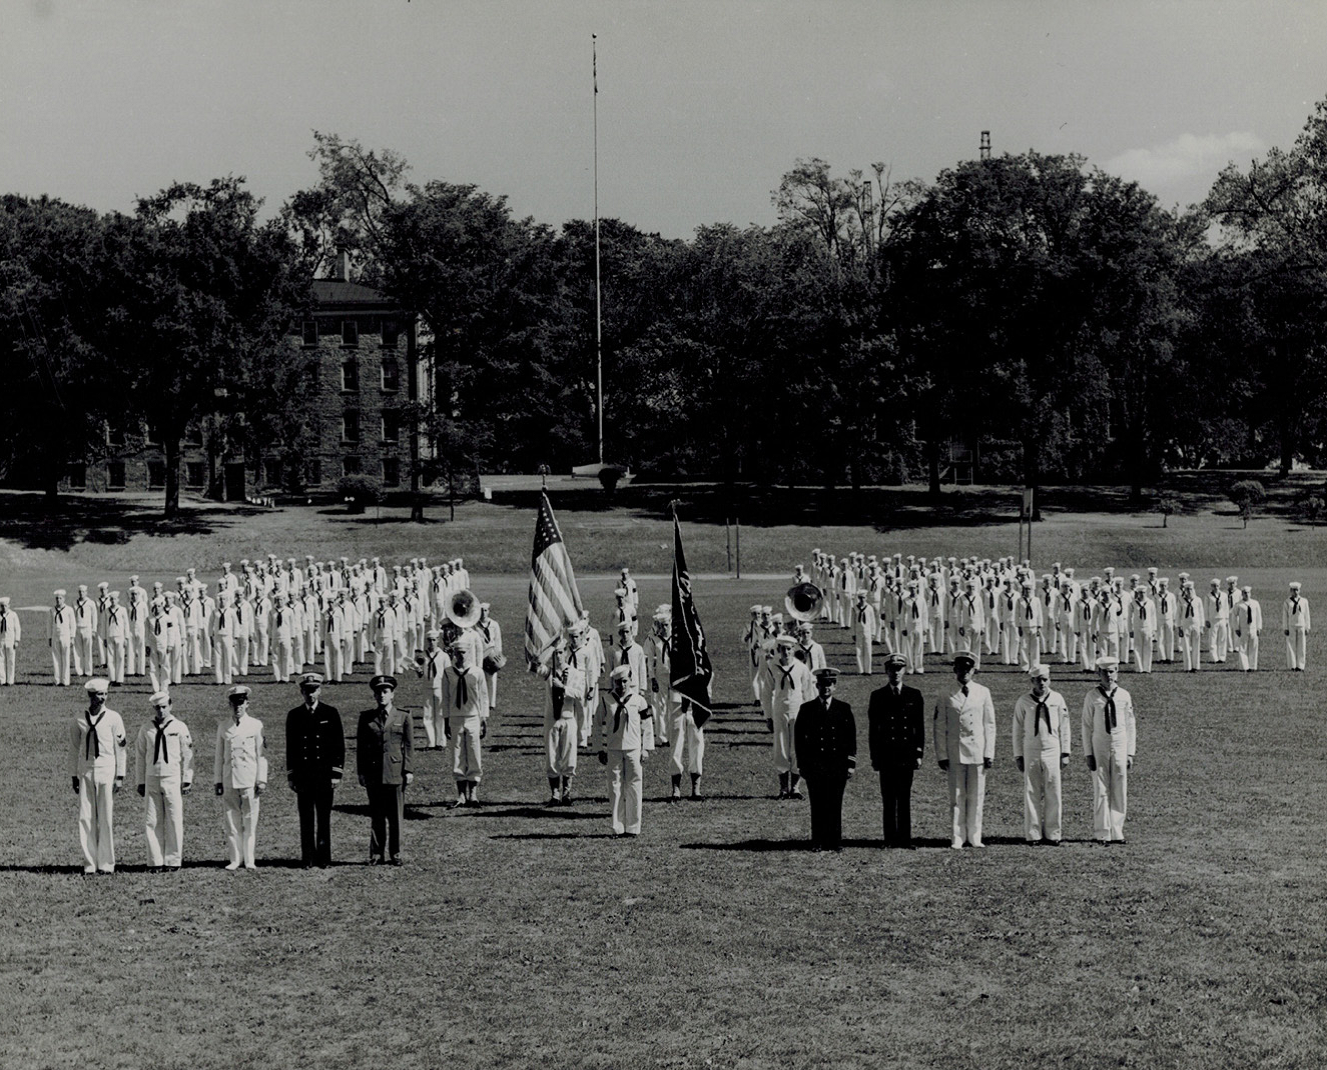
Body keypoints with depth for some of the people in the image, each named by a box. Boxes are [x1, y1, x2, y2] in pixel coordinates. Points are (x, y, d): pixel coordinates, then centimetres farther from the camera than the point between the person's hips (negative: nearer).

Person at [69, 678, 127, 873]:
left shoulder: (113, 718, 2)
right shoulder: (79, 721, 7)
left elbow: (120, 749, 3)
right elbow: (74, 749, 12)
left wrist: (120, 776, -3)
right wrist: (74, 776, 8)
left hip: (106, 771, -2)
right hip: (86, 771, 2)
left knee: (106, 818, -2)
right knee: (86, 818, 0)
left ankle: (106, 863, 3)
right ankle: (90, 863, 4)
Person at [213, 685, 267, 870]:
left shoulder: (256, 725, 3)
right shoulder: (223, 727, 9)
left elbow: (261, 754, 3)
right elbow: (218, 756, 12)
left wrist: (261, 780, -2)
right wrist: (217, 781, 8)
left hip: (250, 780, -2)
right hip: (229, 781, 2)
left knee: (250, 821, -1)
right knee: (231, 821, 2)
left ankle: (249, 860, 5)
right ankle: (236, 859, 9)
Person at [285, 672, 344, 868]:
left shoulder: (331, 713, 2)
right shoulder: (294, 716, 8)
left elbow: (339, 745, 2)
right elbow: (290, 747, 10)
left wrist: (337, 773, -4)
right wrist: (291, 775, 5)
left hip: (325, 775, -1)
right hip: (303, 775, 1)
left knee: (324, 818, 1)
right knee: (306, 819, 2)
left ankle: (323, 858, 6)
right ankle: (307, 859, 6)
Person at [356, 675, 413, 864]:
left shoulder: (403, 718, 6)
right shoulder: (366, 718, 8)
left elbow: (409, 747, 5)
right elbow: (360, 746, 9)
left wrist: (409, 771, -3)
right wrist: (361, 772, 3)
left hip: (396, 774, -1)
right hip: (373, 774, 1)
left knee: (396, 817, 3)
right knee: (376, 817, 4)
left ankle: (395, 854, 11)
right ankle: (376, 854, 9)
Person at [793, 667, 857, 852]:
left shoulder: (844, 709, 7)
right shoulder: (807, 709, 6)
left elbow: (851, 738, 7)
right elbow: (799, 738, 6)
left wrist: (851, 764, 1)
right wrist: (803, 765, 1)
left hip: (838, 765, 0)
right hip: (814, 765, 0)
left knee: (835, 805, 0)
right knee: (817, 805, -1)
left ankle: (835, 842, 6)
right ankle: (818, 842, 4)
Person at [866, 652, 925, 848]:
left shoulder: (914, 695, 8)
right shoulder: (878, 696, 6)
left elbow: (920, 727, 8)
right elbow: (873, 729, 6)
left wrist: (918, 753, 0)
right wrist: (874, 756, 0)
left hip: (906, 756, 0)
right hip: (886, 756, 0)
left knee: (905, 800, 1)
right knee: (888, 801, 1)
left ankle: (904, 840, 4)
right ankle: (890, 840, 4)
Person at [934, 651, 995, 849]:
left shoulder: (983, 693, 6)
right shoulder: (947, 697, 3)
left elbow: (989, 725, 7)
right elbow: (939, 727, 5)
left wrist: (989, 753, 2)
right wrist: (942, 755, 0)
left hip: (977, 751, 1)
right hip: (955, 753, -1)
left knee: (976, 797, 3)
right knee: (956, 797, 0)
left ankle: (974, 838, 10)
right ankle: (957, 838, 4)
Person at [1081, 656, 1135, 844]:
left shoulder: (1124, 696, 3)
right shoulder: (1092, 697, -2)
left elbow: (1130, 726, 8)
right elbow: (1087, 727, 1)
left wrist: (1130, 753, 4)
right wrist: (1089, 754, -4)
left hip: (1120, 747, 2)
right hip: (1099, 747, -2)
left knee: (1120, 792, 3)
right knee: (1101, 791, -2)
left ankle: (1117, 833, 9)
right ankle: (1103, 834, 2)